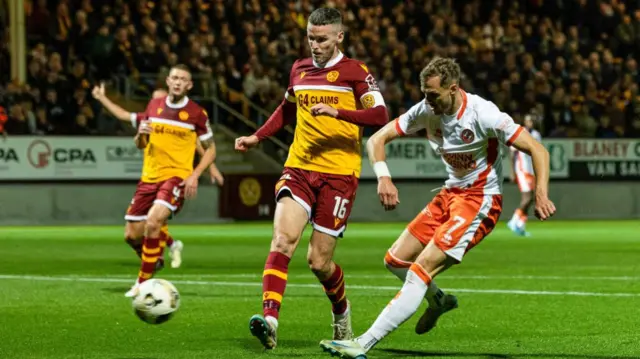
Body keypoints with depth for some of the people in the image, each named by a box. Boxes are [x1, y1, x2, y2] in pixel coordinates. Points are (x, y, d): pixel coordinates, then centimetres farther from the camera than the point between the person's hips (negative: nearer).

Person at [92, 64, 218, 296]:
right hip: (149, 177, 5)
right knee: (132, 235, 3)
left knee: (153, 222, -27)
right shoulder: (154, 106, 8)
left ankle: (143, 283, -15)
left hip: (176, 177, -5)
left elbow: (210, 149, 5)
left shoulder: (197, 113, -3)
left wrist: (195, 175, -9)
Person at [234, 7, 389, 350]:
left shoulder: (354, 71, -3)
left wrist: (337, 111, -27)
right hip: (298, 168, 4)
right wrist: (257, 137, 22)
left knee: (319, 261, -1)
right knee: (283, 239, -21)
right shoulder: (299, 69, 13)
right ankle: (270, 321, -29)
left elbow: (380, 115, -15)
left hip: (339, 174, -4)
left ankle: (341, 312, 30)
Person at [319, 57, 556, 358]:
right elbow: (377, 139, 0)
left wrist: (541, 194, -33)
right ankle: (438, 300, 37)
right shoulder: (426, 111, -5)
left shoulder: (482, 114, -21)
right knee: (396, 260, 7)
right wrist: (383, 177, -20)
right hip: (451, 194, 7)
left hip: (480, 200, -7)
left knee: (422, 267, -19)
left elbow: (537, 149, -19)